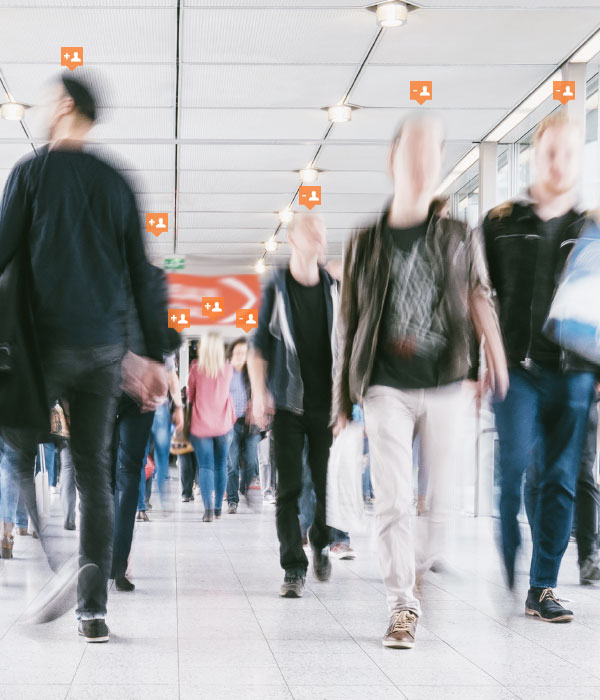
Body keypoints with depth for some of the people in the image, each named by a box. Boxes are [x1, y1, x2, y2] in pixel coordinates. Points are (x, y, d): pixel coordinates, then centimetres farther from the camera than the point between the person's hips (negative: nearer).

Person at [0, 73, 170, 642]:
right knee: (93, 470, 6)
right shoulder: (116, 184, 10)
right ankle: (93, 606, 3)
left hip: (47, 340, -4)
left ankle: (51, 565, -13)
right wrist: (155, 357, 13)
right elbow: (143, 279, 10)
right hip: (104, 347, 4)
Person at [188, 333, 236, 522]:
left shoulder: (196, 369, -8)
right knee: (221, 466, 14)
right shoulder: (228, 370, -3)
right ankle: (218, 507, 20)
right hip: (223, 426, 2)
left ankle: (208, 508, -18)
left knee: (205, 466, -2)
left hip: (200, 426, -2)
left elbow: (190, 395, 4)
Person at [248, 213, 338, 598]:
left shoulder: (335, 290, 7)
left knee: (328, 484, 3)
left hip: (327, 403, 2)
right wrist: (259, 394, -8)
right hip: (287, 403, -2)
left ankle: (321, 542, 31)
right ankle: (294, 570, -1)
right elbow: (258, 347, 2)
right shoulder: (276, 289, 0)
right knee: (289, 489, -4)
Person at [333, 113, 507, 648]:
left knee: (443, 497, 2)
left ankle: (426, 572, 25)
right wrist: (343, 395, 10)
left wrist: (498, 366, -13)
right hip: (387, 386, -1)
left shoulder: (460, 238, 7)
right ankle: (403, 605, -5)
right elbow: (349, 322, 10)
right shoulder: (367, 243, 7)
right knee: (393, 499, -8)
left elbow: (479, 300, 2)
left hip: (444, 384, 1)